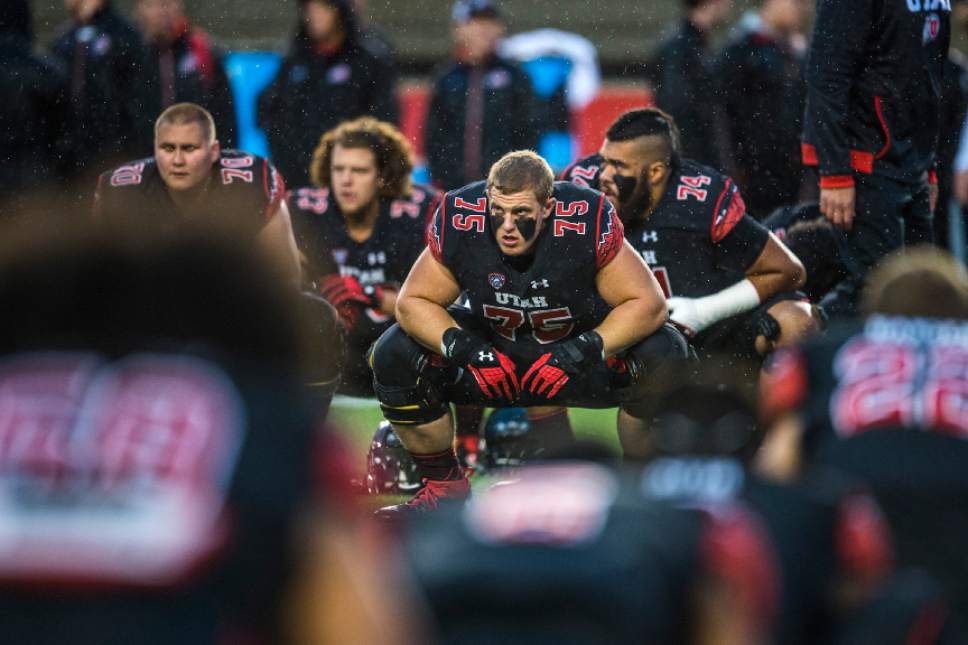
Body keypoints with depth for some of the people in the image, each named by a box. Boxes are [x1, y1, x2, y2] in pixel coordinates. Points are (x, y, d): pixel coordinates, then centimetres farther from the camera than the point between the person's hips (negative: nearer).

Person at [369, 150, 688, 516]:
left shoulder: (587, 223, -28)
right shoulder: (460, 224, -23)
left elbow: (647, 304, -22)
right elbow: (414, 301, -11)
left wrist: (589, 348, -36)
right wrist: (458, 345, -30)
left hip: (581, 352, -2)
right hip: (494, 352, 2)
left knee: (663, 358, -31)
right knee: (393, 356, -19)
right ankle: (444, 485, 3)